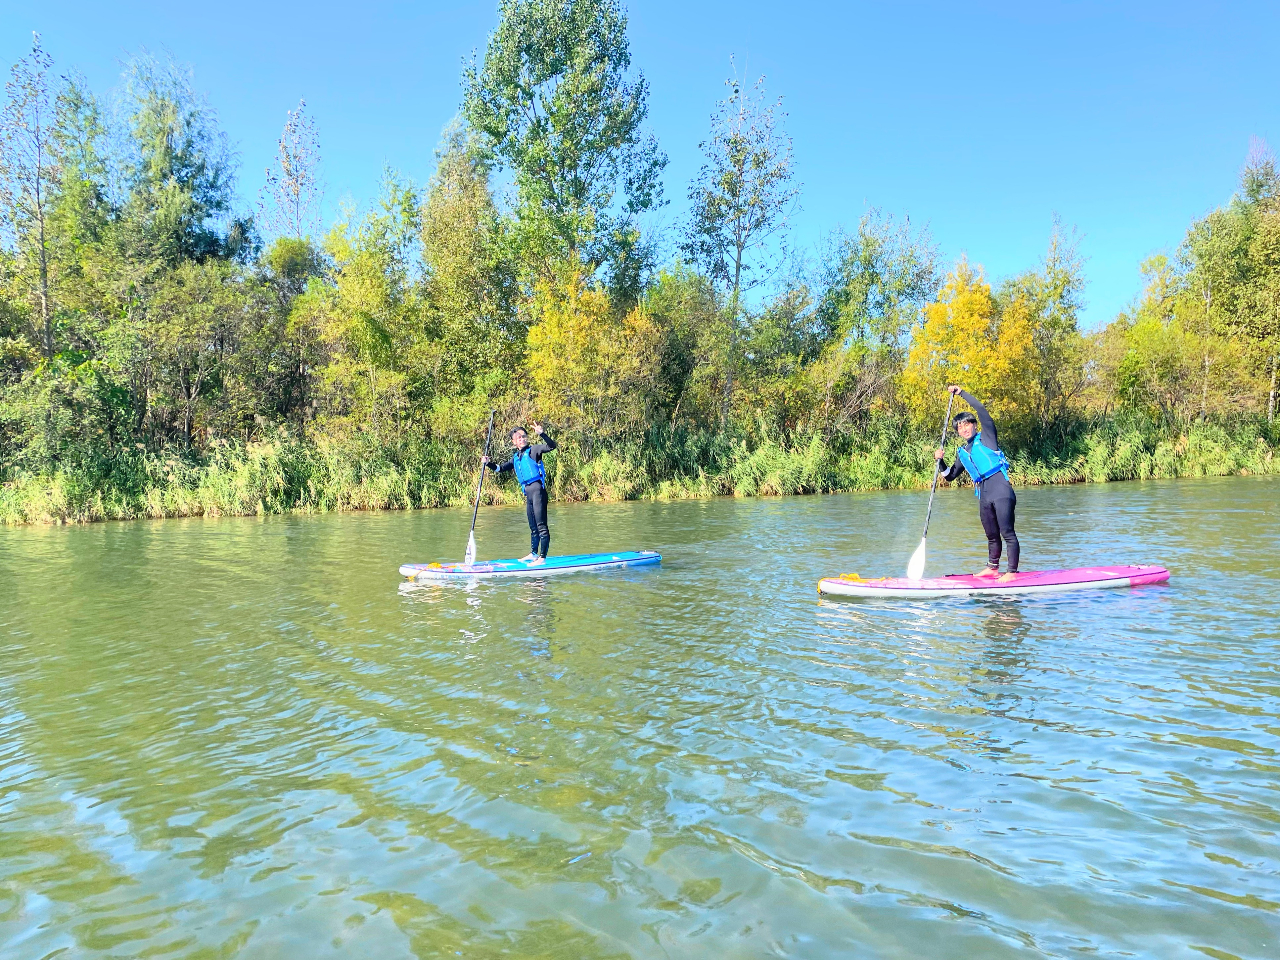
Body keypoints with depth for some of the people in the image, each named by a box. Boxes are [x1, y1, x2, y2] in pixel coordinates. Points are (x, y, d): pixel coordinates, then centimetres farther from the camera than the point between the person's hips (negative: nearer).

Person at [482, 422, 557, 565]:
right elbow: (500, 468, 28)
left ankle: (543, 557, -9)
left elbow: (551, 446, -16)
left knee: (541, 525, -9)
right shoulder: (515, 457, 18)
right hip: (528, 492, 8)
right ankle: (533, 554, 30)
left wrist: (542, 434, -30)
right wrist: (488, 464, 12)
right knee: (533, 527, 19)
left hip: (537, 489, -8)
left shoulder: (533, 449, -2)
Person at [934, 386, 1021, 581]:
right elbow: (949, 476, 21)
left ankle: (1012, 572, -5)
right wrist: (940, 461, 4)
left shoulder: (986, 437, 3)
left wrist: (962, 393, -5)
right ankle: (993, 567, 28)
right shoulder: (962, 452, 18)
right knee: (992, 536, 15)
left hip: (1001, 491, -6)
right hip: (984, 497, 6)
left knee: (1007, 534, -8)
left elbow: (982, 410, -10)